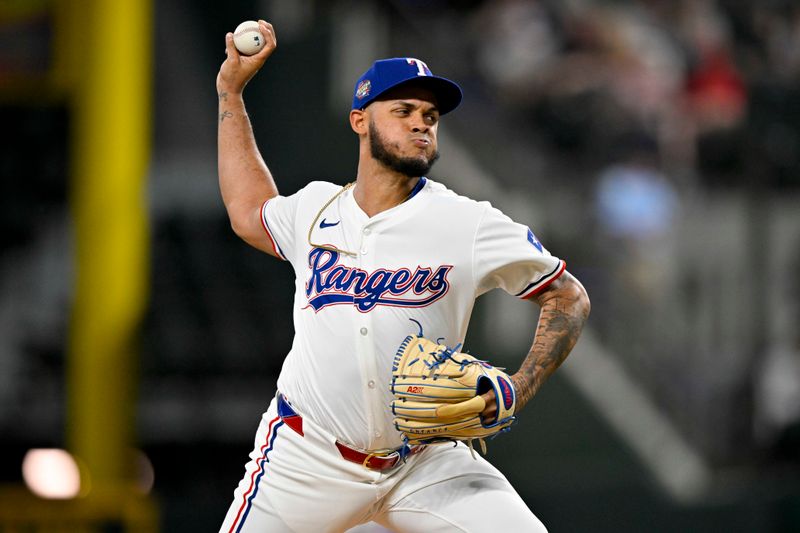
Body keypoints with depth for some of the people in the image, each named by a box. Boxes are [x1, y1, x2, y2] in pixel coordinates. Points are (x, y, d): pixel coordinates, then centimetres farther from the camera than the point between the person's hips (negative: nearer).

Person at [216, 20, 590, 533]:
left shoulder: (468, 224, -6)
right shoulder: (315, 210, 5)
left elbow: (568, 298, 1)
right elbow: (249, 213, 28)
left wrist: (516, 393, -13)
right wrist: (231, 92, 28)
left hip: (426, 466, -1)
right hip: (307, 464, 1)